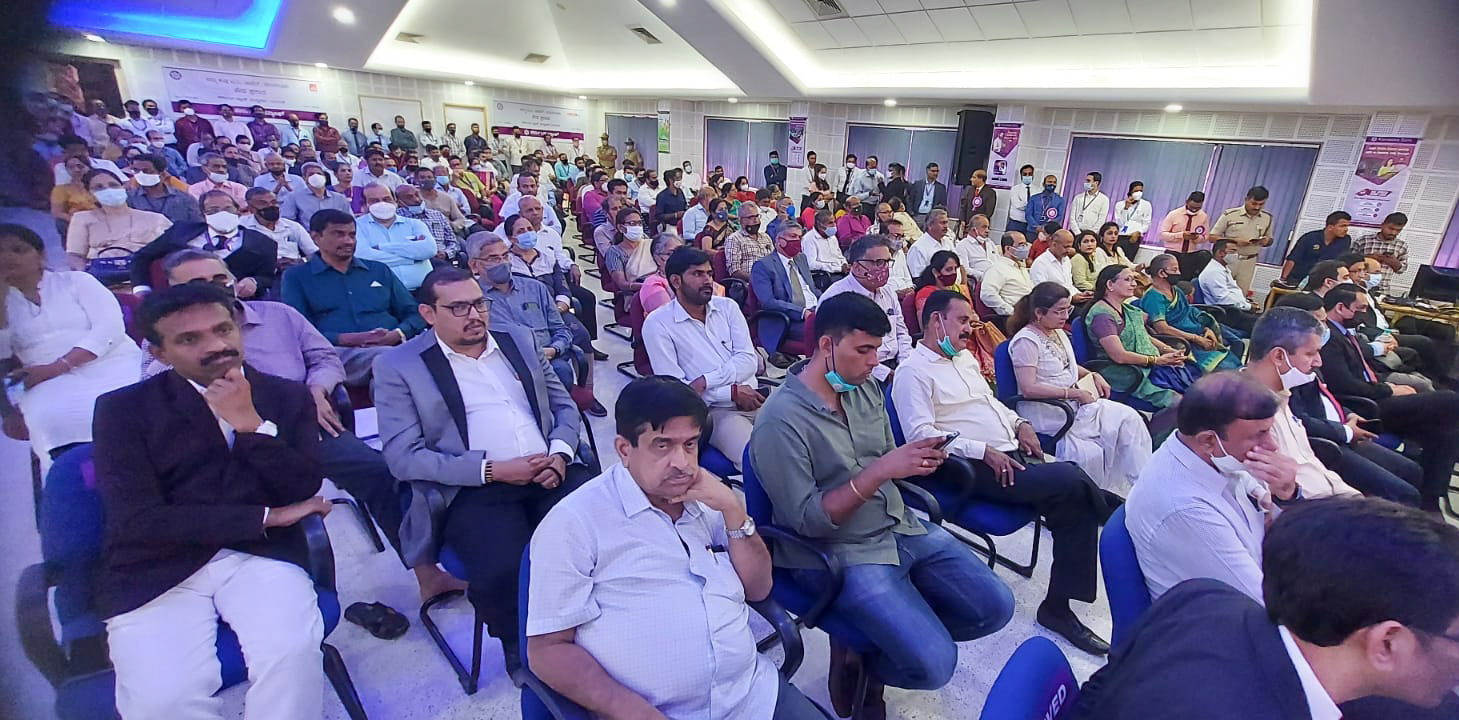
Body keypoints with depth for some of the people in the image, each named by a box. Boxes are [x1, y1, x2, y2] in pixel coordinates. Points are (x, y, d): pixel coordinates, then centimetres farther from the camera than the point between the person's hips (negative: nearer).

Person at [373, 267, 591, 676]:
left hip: (551, 473, 4)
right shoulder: (398, 366, 4)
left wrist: (560, 453, -3)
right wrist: (491, 469, -13)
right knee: (502, 571, -31)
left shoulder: (519, 340, 16)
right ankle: (521, 647, 4)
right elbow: (403, 457, -3)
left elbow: (564, 405, 18)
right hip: (471, 490, -3)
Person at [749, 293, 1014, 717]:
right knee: (933, 664, -17)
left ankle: (894, 629, 19)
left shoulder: (867, 388, 3)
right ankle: (853, 654, 12)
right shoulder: (781, 419, -20)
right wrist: (879, 471, -25)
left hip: (902, 527, 8)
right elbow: (807, 520, -19)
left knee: (995, 607, 4)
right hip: (836, 553, -7)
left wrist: (915, 461, -10)